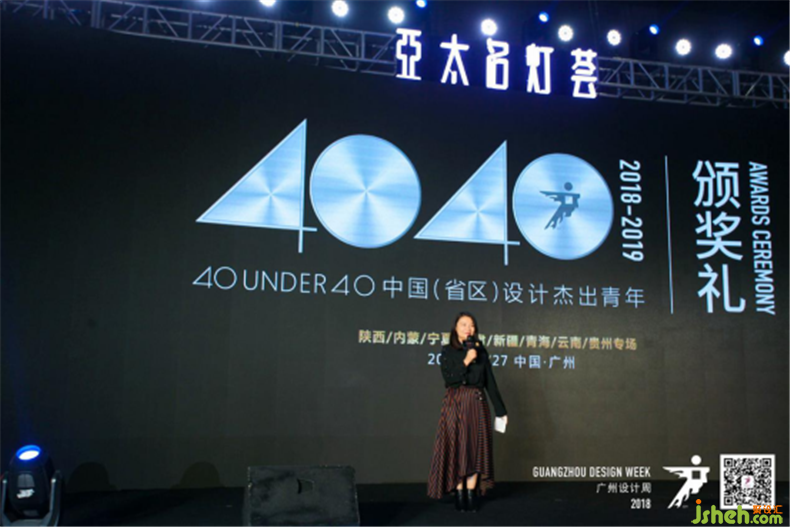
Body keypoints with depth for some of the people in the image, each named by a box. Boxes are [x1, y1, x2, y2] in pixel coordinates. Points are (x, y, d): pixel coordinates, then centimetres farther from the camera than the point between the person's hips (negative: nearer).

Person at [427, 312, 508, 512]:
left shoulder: (481, 351, 7)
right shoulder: (448, 351, 1)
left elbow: (490, 382, 7)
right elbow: (449, 378, -12)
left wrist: (500, 410, 5)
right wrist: (466, 360, -18)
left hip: (477, 405, 2)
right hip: (455, 404, -2)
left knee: (476, 449, 2)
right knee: (456, 448, -1)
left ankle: (472, 494, 8)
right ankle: (459, 494, 6)